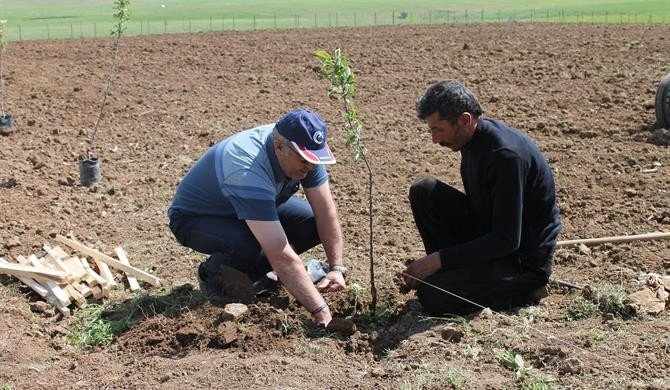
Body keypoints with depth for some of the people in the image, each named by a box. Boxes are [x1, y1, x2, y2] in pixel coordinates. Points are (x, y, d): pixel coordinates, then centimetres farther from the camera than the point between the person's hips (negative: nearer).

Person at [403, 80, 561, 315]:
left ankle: (522, 291, -3)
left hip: (526, 259, -8)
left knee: (431, 295, -22)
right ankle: (459, 272, 3)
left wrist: (436, 260, -25)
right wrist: (438, 259, 11)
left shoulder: (506, 155, -29)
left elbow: (507, 240, -28)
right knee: (423, 190, -4)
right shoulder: (473, 139, -1)